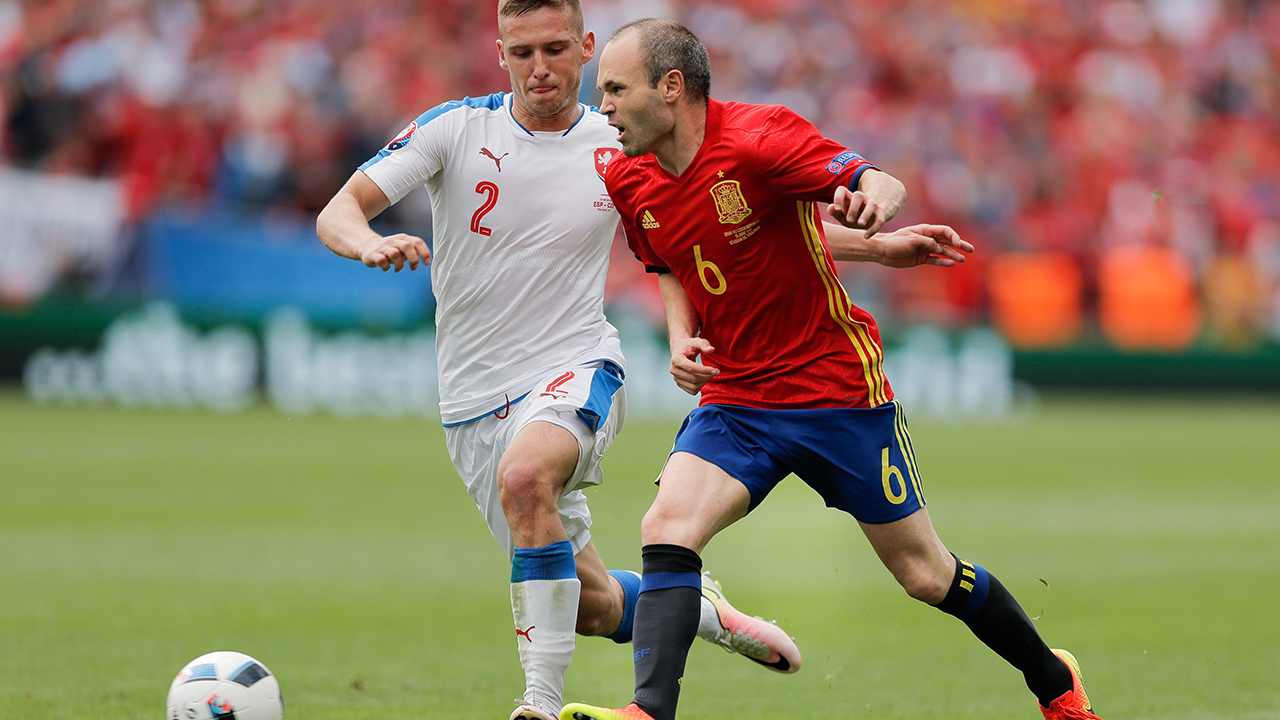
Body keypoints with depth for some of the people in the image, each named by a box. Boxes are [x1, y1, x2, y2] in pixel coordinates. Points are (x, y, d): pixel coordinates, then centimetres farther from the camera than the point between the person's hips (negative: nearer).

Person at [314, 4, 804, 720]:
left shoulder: (622, 149, -1)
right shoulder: (456, 128, -5)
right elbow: (337, 212, -12)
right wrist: (369, 243, -36)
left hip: (577, 371, -2)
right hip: (476, 400, 2)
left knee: (525, 474, -37)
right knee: (593, 606, 7)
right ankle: (701, 609, 42)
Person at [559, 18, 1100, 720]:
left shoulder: (758, 137, -19)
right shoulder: (629, 181, 1)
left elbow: (880, 183, -26)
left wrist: (874, 196, -51)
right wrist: (682, 337, -1)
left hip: (839, 388, -5)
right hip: (734, 395, 5)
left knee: (926, 575, 5)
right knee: (666, 531, -23)